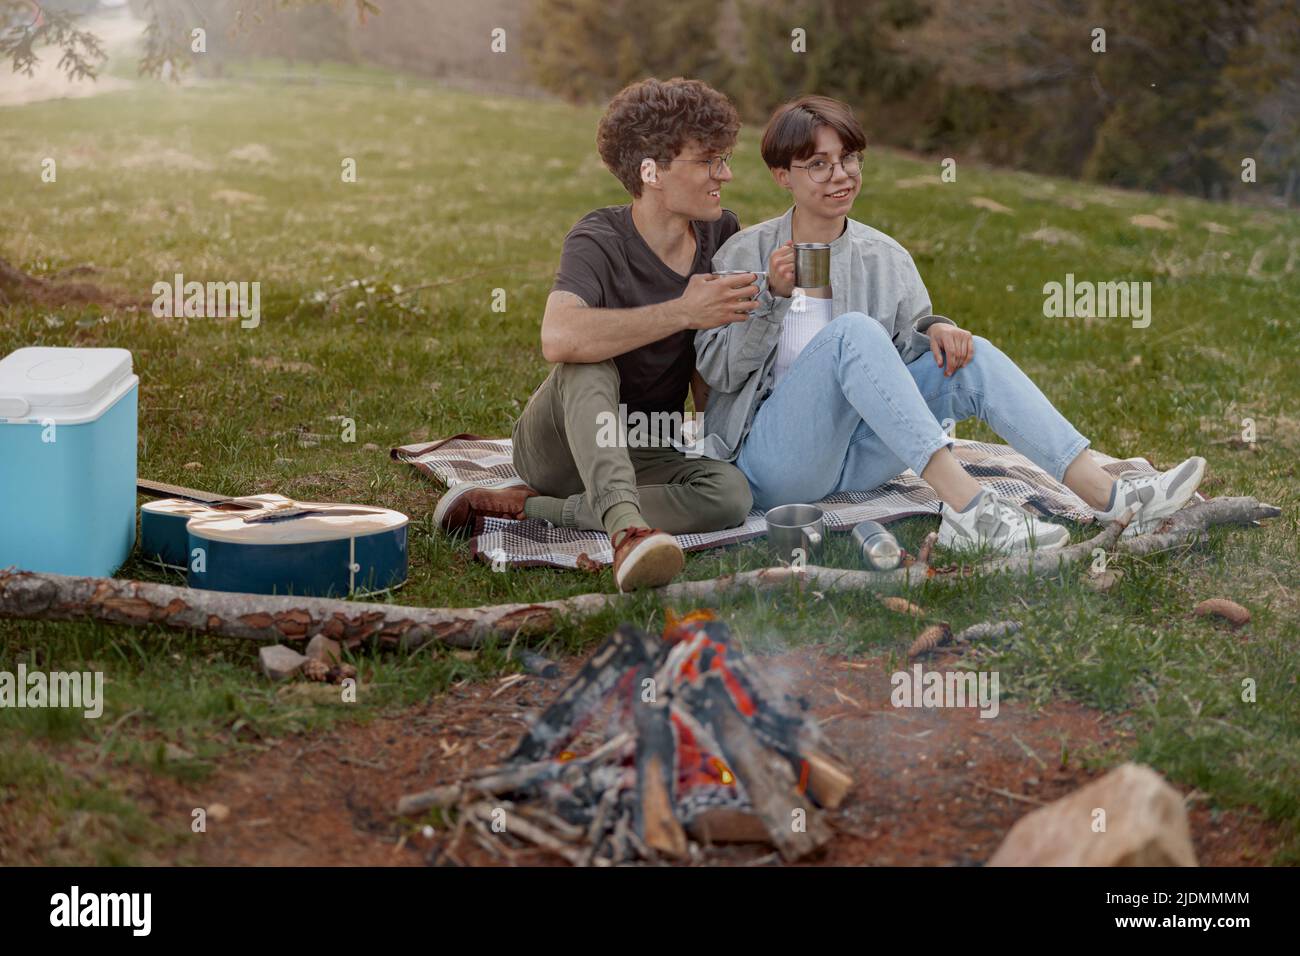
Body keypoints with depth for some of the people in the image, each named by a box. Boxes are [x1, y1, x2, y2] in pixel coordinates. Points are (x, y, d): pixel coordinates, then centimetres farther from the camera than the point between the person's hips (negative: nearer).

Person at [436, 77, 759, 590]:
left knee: (730, 493, -28)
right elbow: (560, 338, -40)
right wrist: (683, 312, -32)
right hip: (557, 446, -5)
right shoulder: (599, 241, -18)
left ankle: (523, 505, -23)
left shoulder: (721, 232, 1)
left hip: (647, 455, 5)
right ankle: (626, 525, -55)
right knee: (589, 367, -36)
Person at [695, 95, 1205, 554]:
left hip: (855, 459, 4)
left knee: (970, 357, -15)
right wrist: (773, 298, -18)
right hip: (773, 457, -4)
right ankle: (964, 505, -42)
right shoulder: (746, 252, 1)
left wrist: (935, 329, -13)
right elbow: (717, 370, -4)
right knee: (855, 330, -30)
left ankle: (1105, 493, -26)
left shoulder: (884, 256, 12)